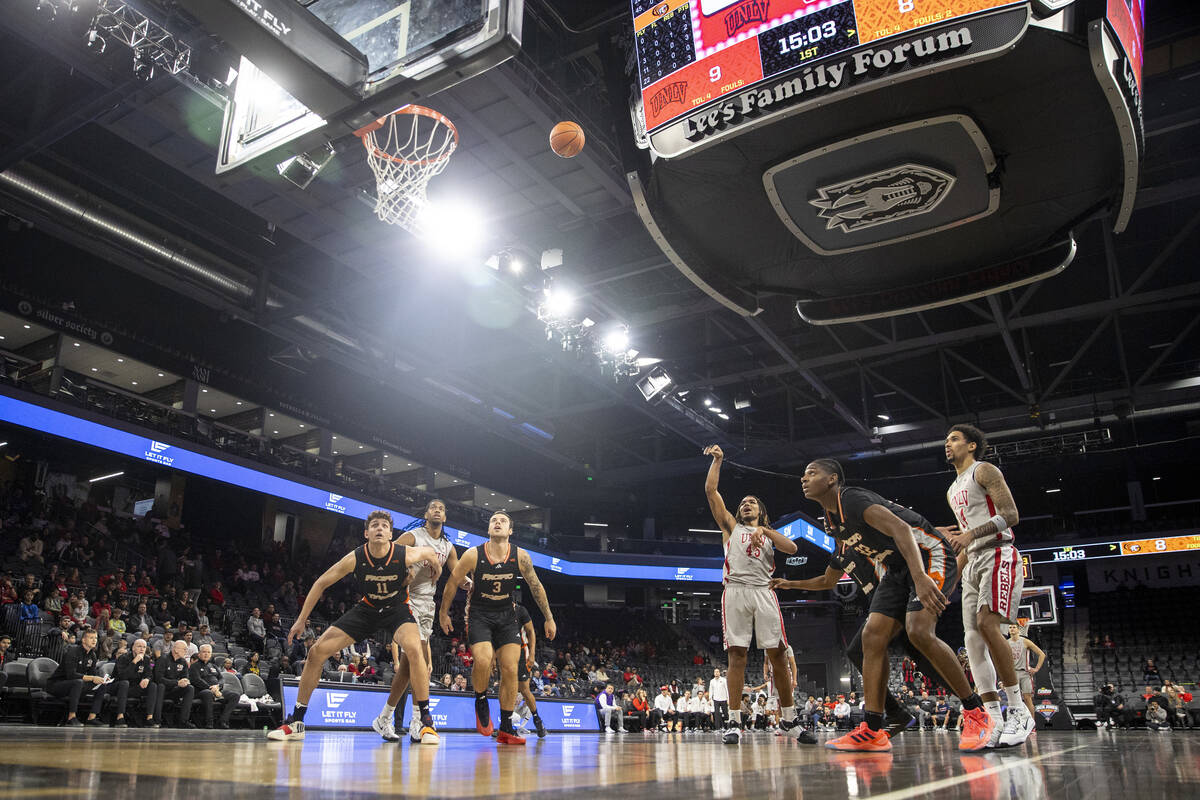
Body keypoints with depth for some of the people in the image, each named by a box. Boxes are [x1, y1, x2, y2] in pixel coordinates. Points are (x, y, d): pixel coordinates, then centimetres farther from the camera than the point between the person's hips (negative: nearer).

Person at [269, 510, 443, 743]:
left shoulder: (405, 555, -24)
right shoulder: (355, 558, -21)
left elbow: (430, 553, 0)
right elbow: (321, 583, -8)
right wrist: (301, 620, -7)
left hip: (396, 608, -2)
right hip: (366, 608, 3)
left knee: (414, 648, -33)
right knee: (317, 651, -7)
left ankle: (425, 720, -20)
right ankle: (296, 722, 8)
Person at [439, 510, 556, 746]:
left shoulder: (520, 557, -11)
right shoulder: (473, 555, -16)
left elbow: (536, 587, 1)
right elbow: (453, 582, -1)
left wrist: (549, 618, 5)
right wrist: (443, 614, 6)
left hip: (506, 615, 2)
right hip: (479, 614, -2)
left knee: (510, 670, -4)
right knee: (483, 660, -25)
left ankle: (506, 729, 8)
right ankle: (481, 701, 7)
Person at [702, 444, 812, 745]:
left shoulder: (770, 534, 26)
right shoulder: (731, 526, 23)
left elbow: (792, 548, 3)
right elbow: (710, 490, 14)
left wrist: (764, 529, -6)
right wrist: (717, 460, 12)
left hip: (763, 592, 2)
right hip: (735, 592, -1)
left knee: (778, 655, -3)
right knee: (737, 654, -7)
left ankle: (789, 720, 7)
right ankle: (734, 722, -6)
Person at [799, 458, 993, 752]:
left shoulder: (853, 499, -22)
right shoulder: (832, 523, 7)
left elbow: (901, 529, -37)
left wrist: (920, 578, -47)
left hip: (928, 554, -9)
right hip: (897, 568, 9)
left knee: (920, 632, -25)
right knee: (873, 636, -4)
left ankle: (977, 714, -8)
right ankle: (872, 732, -5)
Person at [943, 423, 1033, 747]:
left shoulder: (984, 471, -1)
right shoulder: (953, 492, 24)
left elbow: (1011, 515, -13)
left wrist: (971, 534, -23)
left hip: (999, 555, -9)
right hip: (973, 564, 9)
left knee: (987, 624, -27)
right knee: (973, 641, -2)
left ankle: (1019, 711, -19)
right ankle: (995, 723, -1)